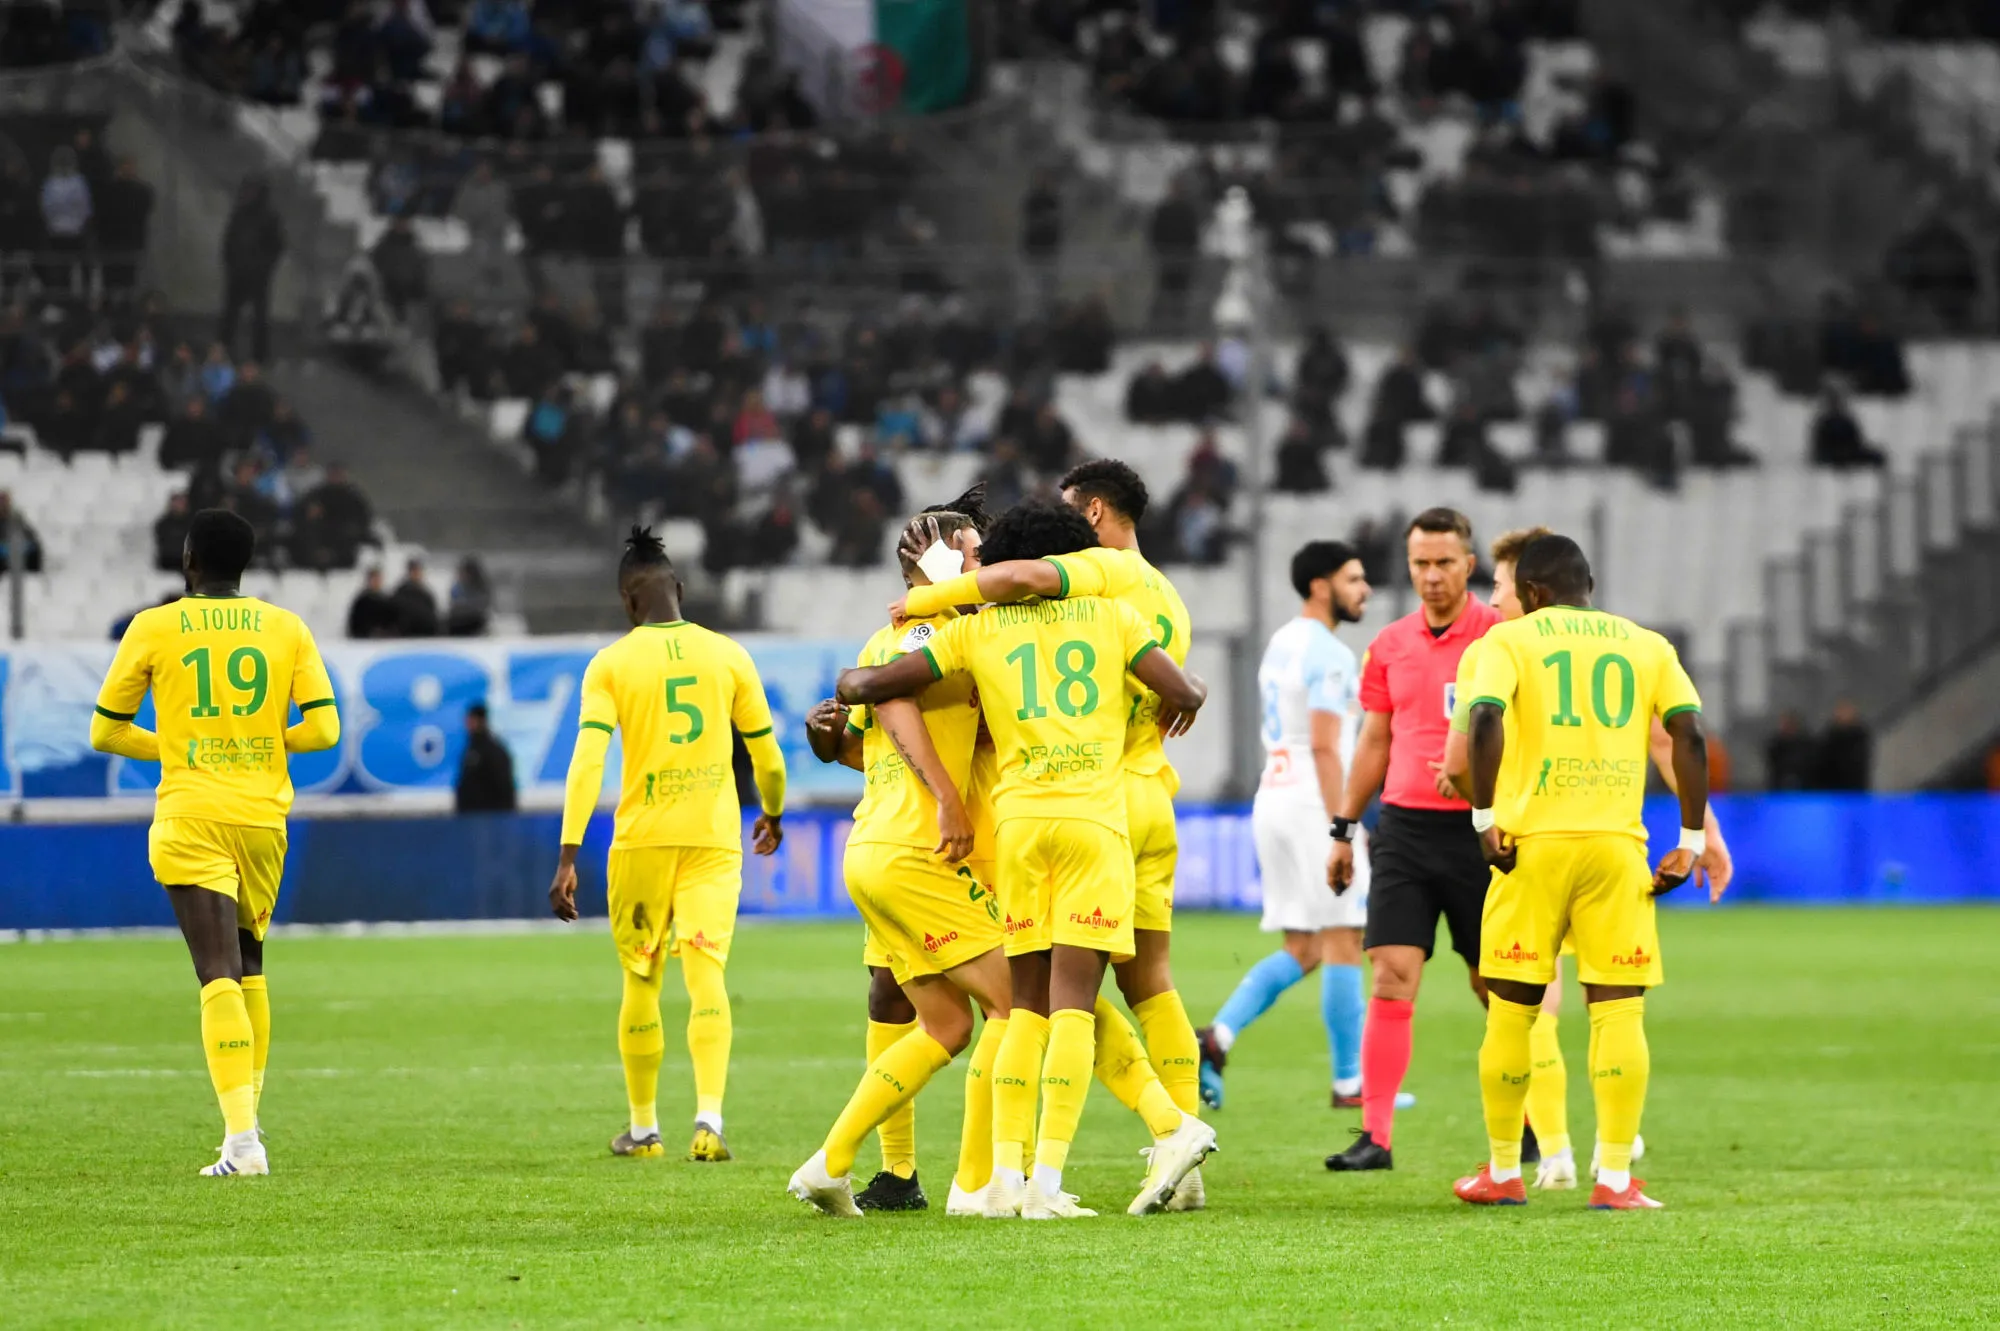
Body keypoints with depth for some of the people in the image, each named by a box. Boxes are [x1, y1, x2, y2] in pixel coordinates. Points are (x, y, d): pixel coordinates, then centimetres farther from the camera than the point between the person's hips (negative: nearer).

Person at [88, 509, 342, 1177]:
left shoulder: (154, 629, 1)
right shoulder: (287, 629, 5)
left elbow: (106, 733, 6)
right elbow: (323, 728, -1)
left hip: (191, 820, -3)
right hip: (263, 818, 3)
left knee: (219, 972, -11)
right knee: (248, 964, 21)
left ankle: (243, 1138, -22)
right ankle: (247, 1111, 24)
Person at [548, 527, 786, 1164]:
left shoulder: (611, 664, -2)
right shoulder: (728, 656, 4)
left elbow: (587, 761, -11)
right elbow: (767, 756, 10)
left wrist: (567, 858, -13)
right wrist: (772, 815, 30)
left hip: (641, 839, -1)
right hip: (715, 838, 1)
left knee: (641, 982, 13)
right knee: (706, 974, -6)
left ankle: (643, 1128, 23)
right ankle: (709, 1116, -25)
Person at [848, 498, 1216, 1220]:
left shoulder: (976, 628, 12)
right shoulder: (1111, 613, 11)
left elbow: (867, 683, 9)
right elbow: (1185, 693, 4)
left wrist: (847, 687, 32)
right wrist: (1179, 700, 27)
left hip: (1017, 818, 2)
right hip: (1095, 817, -2)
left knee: (1029, 1004, 10)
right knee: (1073, 1003, -6)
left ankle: (1006, 1175, 4)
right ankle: (1046, 1181, -14)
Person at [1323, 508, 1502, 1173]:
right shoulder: (1390, 646, 10)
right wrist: (1343, 829, 16)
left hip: (1478, 828, -3)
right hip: (1403, 827, 3)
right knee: (1391, 978, -6)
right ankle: (1376, 1136, -7)